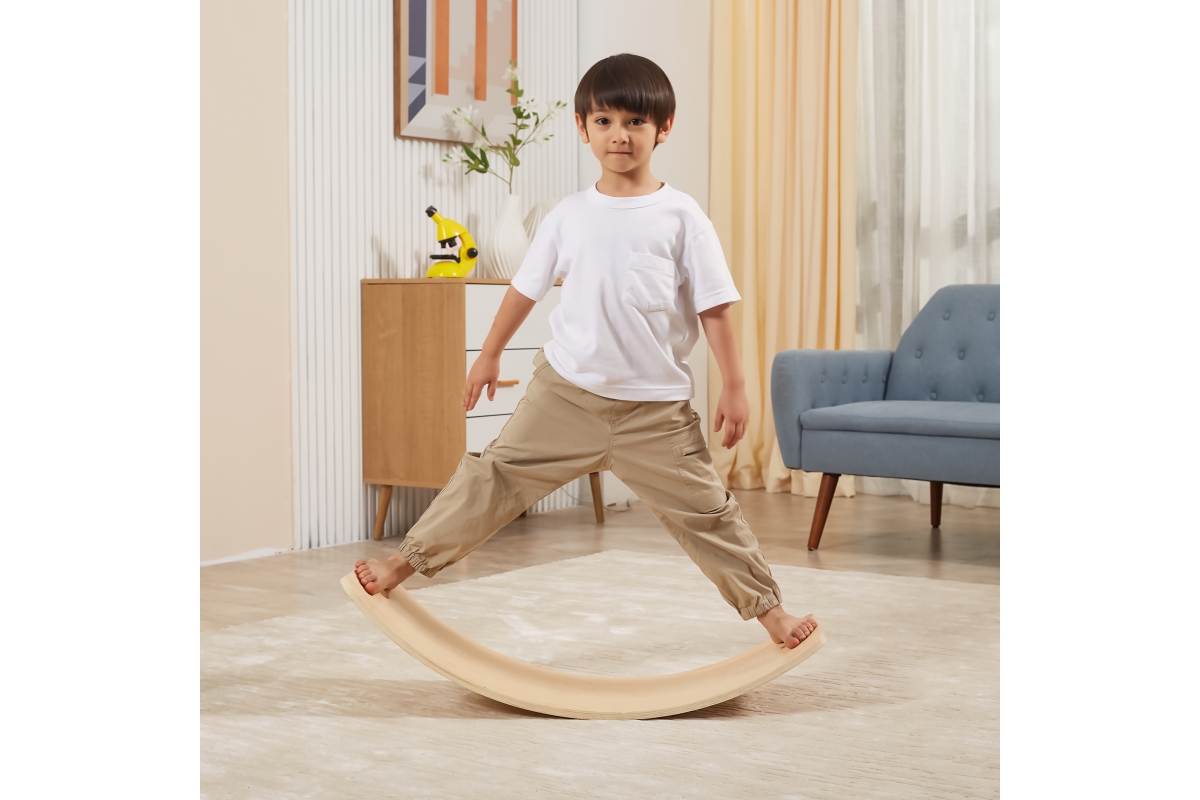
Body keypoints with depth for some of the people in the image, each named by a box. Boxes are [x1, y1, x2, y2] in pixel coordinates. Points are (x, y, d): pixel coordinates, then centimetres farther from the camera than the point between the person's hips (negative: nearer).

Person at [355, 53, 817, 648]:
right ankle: (408, 560, 16)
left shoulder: (681, 216, -4)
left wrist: (734, 386, -6)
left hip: (656, 406, -2)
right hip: (567, 390, 2)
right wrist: (489, 354, 19)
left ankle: (767, 607, 18)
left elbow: (715, 306, -3)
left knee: (703, 509, 3)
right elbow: (526, 287, 13)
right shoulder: (569, 215, 3)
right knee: (495, 474, 3)